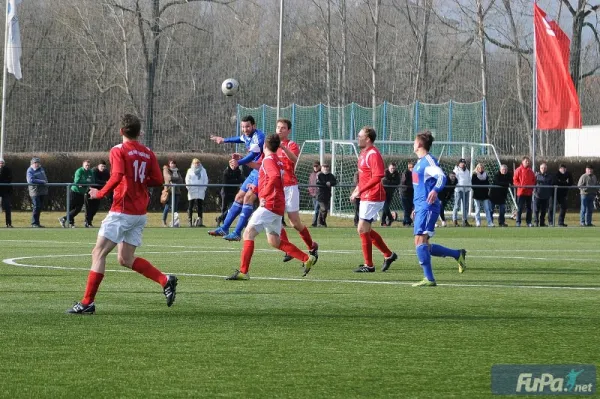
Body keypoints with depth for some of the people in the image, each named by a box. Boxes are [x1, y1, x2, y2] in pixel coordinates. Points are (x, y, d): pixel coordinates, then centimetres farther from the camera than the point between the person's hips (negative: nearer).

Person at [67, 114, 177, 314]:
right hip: (140, 214, 7)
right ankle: (165, 280, 2)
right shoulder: (148, 153, 10)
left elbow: (117, 176, -22)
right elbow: (158, 180, 6)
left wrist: (100, 193, -10)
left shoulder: (118, 151, -8)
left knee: (98, 253, -3)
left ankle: (87, 302, -5)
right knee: (125, 259, 15)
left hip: (122, 211, -7)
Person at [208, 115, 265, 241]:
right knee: (239, 197, 12)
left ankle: (237, 233, -21)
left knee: (248, 198, -20)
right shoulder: (246, 136, 8)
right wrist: (224, 140, 49)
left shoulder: (258, 137, -20)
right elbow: (240, 139, 34)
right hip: (255, 171, 10)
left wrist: (238, 162, -48)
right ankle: (224, 229, 20)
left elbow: (253, 155, -34)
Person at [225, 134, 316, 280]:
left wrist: (264, 196, -29)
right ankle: (307, 259, 16)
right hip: (277, 206, 10)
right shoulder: (278, 161, 18)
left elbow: (274, 176, -30)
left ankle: (243, 272, -17)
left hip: (269, 204, -10)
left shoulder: (269, 160, -11)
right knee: (274, 241, 16)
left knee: (248, 234, -11)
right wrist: (256, 188, 38)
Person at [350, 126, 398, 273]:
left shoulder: (373, 154, -18)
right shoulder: (363, 153, 13)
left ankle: (368, 265, -1)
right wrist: (357, 188, 12)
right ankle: (388, 255, 25)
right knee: (366, 230, 15)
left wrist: (360, 190, -27)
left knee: (362, 229, -8)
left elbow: (377, 176, -27)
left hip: (372, 198, -10)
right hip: (366, 197, 10)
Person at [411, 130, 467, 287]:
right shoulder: (420, 161, 18)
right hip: (421, 207, 10)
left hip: (427, 206, -10)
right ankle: (458, 254, 18)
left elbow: (441, 177, -26)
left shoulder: (429, 160, -11)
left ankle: (429, 278, -17)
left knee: (420, 241, -16)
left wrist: (435, 190, -45)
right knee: (424, 246, 9)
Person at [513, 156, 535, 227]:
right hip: (521, 192, -5)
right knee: (520, 208, -4)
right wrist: (520, 185, -16)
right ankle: (518, 222, -1)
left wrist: (532, 186, -1)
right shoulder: (519, 170, -4)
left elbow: (534, 180, 16)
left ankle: (529, 222, 13)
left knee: (529, 208, 8)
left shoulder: (530, 171, 10)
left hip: (529, 192, 5)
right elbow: (515, 180, -5)